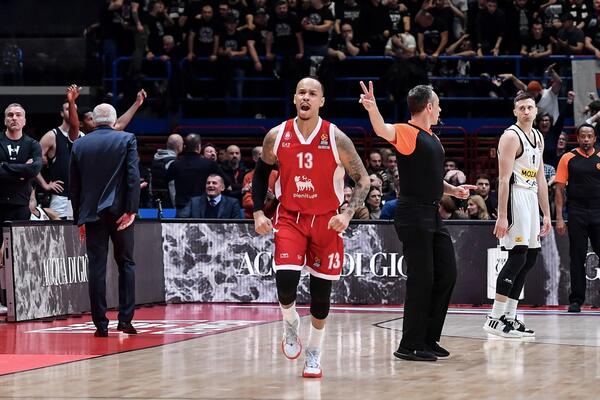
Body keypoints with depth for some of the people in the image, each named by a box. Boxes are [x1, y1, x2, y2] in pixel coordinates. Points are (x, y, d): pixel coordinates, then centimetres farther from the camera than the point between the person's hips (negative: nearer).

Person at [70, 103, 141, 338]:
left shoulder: (79, 145, 6)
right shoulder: (127, 140, 0)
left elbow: (74, 185, 8)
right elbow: (133, 176, -10)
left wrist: (80, 218, 14)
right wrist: (131, 210, -10)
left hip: (92, 214, 1)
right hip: (119, 211, -1)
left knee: (96, 268, 2)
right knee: (126, 263, 10)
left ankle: (101, 324, 0)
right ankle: (125, 319, 2)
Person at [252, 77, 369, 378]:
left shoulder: (336, 139, -12)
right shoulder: (277, 136, -6)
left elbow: (362, 180, -5)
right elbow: (260, 173, 11)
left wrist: (347, 214, -18)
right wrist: (258, 212, 1)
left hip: (326, 221, 0)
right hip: (289, 218, 0)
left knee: (321, 290, 5)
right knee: (285, 279, -19)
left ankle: (314, 352, 24)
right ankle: (290, 324, 14)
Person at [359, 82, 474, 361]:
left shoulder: (432, 139, 18)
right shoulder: (408, 132, -10)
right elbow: (383, 130, -32)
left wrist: (453, 190, 16)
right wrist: (372, 109, -52)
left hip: (432, 215, 9)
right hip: (413, 214, -9)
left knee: (446, 274, 10)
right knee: (421, 279, -8)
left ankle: (428, 339, 19)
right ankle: (410, 346, -1)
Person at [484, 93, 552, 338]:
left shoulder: (538, 138, 16)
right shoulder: (511, 136, -11)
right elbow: (504, 179, -16)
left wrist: (546, 214, 16)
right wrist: (502, 216, -22)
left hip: (531, 198, 9)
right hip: (515, 197, -9)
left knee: (529, 259, 8)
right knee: (517, 257, -13)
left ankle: (510, 318, 13)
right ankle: (495, 319, -11)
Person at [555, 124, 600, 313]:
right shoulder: (568, 159, 3)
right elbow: (559, 189, 2)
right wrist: (559, 218, -5)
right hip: (577, 213, -1)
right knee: (577, 257, 2)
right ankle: (576, 300, 8)